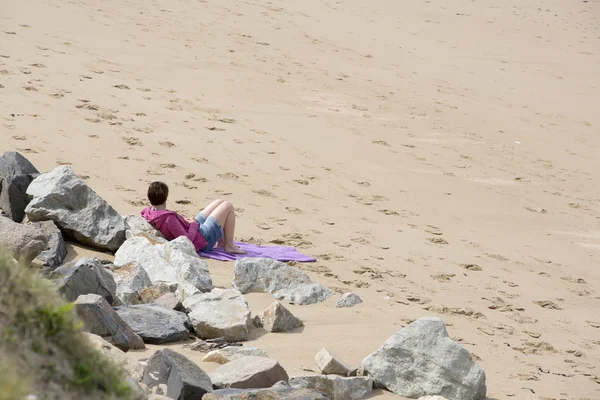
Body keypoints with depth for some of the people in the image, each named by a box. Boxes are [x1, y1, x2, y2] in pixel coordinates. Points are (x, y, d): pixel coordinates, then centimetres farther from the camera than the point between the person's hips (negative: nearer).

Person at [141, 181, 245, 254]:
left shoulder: (148, 213, -9)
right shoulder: (169, 219, -36)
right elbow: (187, 239, -33)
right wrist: (194, 224, -15)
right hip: (204, 240, -10)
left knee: (219, 203, 21)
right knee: (228, 206, 0)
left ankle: (221, 241, 28)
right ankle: (229, 246, 8)